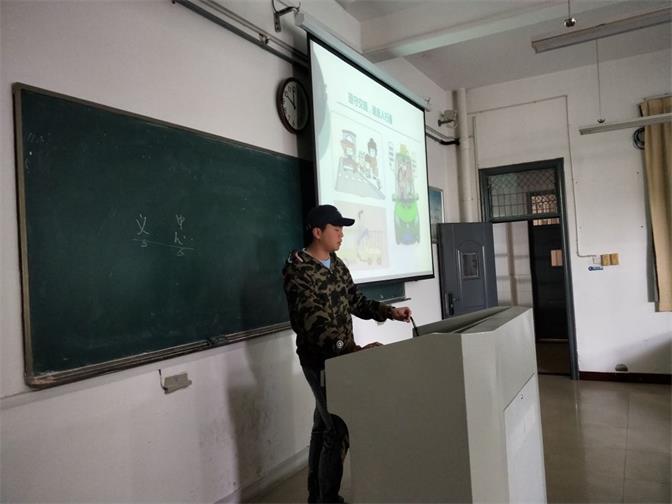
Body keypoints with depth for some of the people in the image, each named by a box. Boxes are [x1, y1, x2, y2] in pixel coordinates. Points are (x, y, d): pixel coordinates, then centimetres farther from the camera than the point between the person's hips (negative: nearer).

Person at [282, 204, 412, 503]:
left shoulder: (337, 264, 7)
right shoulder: (297, 271, -20)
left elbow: (356, 302, 13)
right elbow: (315, 324, -29)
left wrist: (389, 312, -2)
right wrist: (355, 350, -39)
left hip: (341, 355, 8)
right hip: (320, 360, -8)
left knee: (324, 425, 18)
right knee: (339, 429, -5)